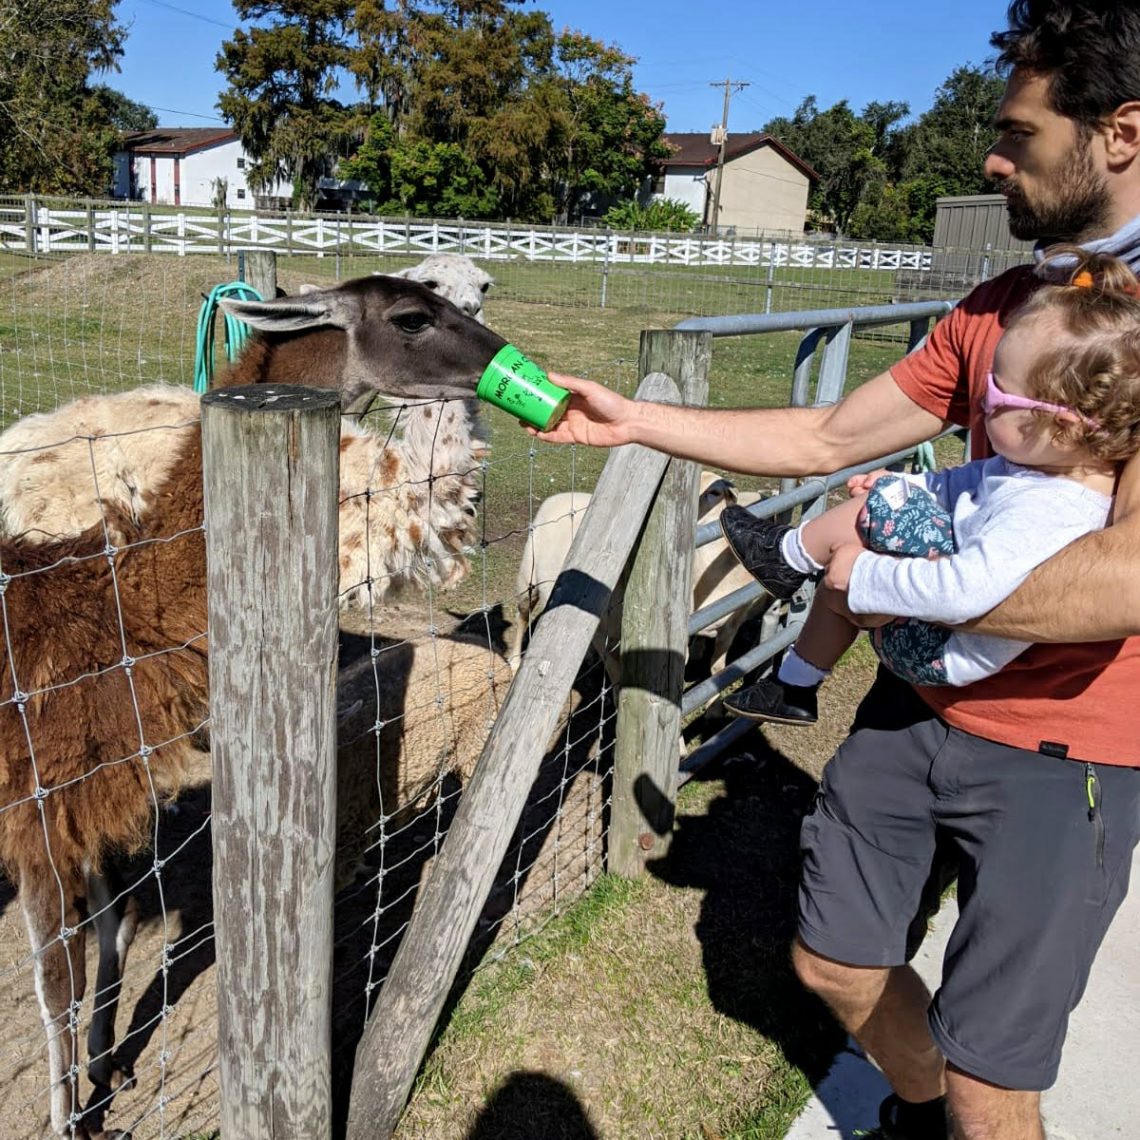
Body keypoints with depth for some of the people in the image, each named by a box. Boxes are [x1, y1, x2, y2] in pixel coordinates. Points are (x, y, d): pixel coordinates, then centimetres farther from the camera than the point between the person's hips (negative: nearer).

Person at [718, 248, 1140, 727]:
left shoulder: (1046, 512, -33)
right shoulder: (1034, 466, -4)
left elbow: (962, 591, -41)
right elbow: (969, 481, 16)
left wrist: (864, 576, -30)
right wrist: (903, 485, 7)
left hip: (943, 654, -10)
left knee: (880, 505, -20)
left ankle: (788, 555, 6)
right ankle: (793, 689, 38)